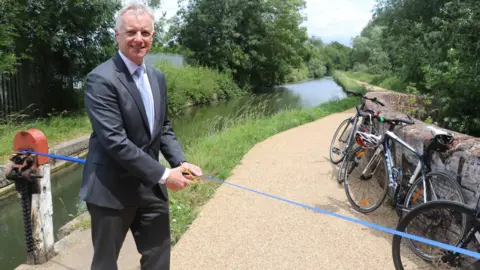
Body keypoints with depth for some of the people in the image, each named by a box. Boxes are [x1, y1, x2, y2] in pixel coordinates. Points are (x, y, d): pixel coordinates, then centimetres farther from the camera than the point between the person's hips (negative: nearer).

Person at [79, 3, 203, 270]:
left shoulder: (157, 77, 7)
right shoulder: (101, 79, -17)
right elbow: (114, 141, -23)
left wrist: (180, 162, -4)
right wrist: (163, 174, -21)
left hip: (151, 186, 6)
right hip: (112, 189, -6)